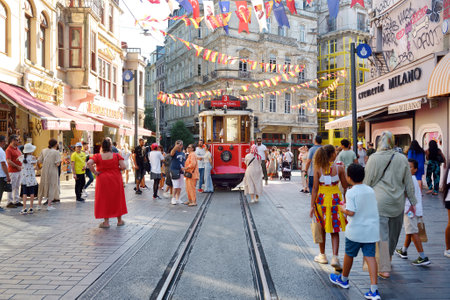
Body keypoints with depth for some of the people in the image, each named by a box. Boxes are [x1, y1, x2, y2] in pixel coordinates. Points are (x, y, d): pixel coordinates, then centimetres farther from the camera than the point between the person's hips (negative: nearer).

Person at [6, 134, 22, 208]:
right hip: (13, 171, -9)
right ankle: (10, 202, 4)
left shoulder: (17, 148, 13)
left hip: (19, 170, 9)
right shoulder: (8, 149, -13)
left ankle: (16, 201, 22)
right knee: (11, 187, -3)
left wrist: (21, 166, 12)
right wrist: (17, 166, -16)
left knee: (17, 186, 14)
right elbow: (8, 161, -21)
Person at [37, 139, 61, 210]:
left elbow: (39, 161, 4)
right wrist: (59, 163, 6)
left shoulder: (44, 151, 6)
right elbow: (57, 164, -15)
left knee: (42, 187, 14)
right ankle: (49, 205, 5)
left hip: (44, 172, 4)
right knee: (52, 187, 5)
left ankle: (39, 205, 18)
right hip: (52, 172, -4)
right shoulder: (56, 152, -7)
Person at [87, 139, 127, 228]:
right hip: (116, 180, 1)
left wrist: (95, 172, -11)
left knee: (105, 200, 10)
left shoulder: (97, 156, -6)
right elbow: (123, 167, -13)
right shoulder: (117, 155, -5)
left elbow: (89, 163, -21)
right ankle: (119, 220, 24)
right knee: (117, 199, 15)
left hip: (103, 180, -1)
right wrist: (117, 168, 7)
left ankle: (106, 222, 12)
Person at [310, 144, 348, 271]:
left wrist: (312, 205, -5)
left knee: (322, 229, 16)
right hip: (335, 199, 0)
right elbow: (345, 187, 1)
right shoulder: (339, 168, -7)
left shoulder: (318, 169, -7)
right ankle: (335, 257, -4)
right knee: (334, 231, 8)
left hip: (321, 199, 1)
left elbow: (315, 188, -8)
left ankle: (322, 255, 27)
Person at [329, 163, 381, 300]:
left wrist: (343, 209, -1)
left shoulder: (351, 193, -15)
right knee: (370, 256, 3)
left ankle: (343, 279, 35)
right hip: (371, 230, 5)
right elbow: (372, 208, 14)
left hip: (355, 231, -5)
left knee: (349, 254, 14)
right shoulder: (371, 190, 6)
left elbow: (351, 212, -21)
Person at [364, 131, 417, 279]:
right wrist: (413, 201, 14)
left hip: (379, 202, -3)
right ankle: (388, 259, 36)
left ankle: (384, 269, 2)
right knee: (393, 233, 19)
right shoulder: (402, 159, 0)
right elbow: (409, 183, 5)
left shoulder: (374, 158, -7)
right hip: (397, 203, 3)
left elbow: (367, 182, -4)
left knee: (382, 234, 1)